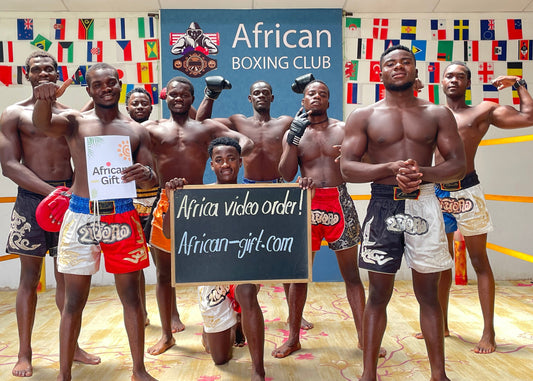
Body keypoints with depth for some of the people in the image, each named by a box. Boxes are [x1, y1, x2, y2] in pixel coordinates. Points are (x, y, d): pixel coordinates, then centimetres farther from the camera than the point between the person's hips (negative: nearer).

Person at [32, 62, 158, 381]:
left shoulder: (137, 131, 9)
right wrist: (44, 99, -39)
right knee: (74, 300, 6)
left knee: (131, 296, 9)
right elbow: (43, 124, -16)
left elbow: (150, 181, 7)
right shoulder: (75, 122, 5)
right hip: (81, 215, -1)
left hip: (122, 216, 2)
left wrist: (145, 174, -18)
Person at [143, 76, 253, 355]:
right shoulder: (153, 128, 9)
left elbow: (246, 141, 1)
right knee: (163, 274, 11)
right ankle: (166, 334, 27)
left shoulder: (207, 127, 9)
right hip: (165, 205, 1)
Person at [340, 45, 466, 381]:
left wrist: (424, 173, -14)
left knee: (428, 292, 8)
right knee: (379, 293, 5)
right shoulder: (363, 117, 6)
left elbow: (459, 163, 6)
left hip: (424, 205, 1)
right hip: (383, 204, -1)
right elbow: (347, 167, -2)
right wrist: (390, 169, -17)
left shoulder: (438, 114, 9)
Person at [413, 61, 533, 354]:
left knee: (479, 262, 3)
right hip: (438, 193, 4)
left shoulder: (483, 112, 4)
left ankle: (489, 332, 12)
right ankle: (441, 324, 25)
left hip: (467, 192, -3)